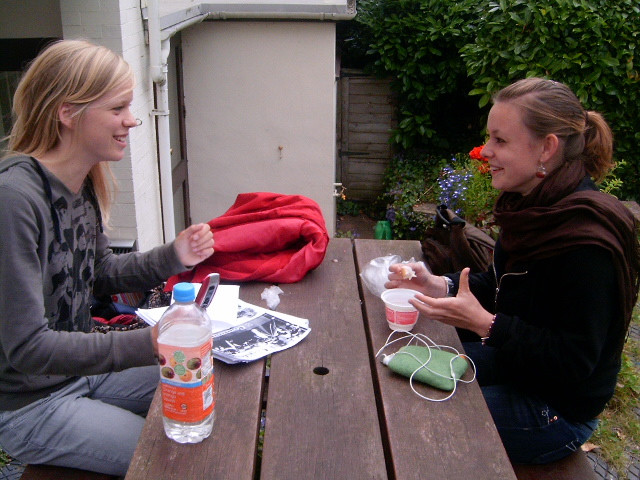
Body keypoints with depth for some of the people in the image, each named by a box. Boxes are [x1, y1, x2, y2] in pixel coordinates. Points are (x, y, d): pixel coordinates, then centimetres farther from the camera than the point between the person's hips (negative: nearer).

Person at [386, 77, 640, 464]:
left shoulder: (586, 243, -31)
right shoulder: (534, 206, -2)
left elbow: (573, 361, -28)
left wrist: (484, 324, -33)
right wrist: (439, 286, -6)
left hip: (555, 412, -8)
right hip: (510, 360, 9)